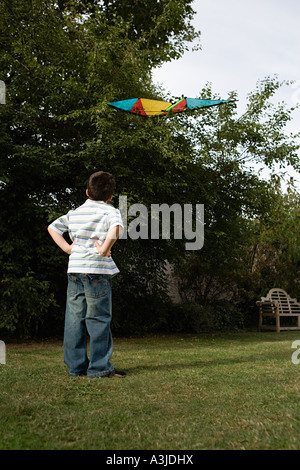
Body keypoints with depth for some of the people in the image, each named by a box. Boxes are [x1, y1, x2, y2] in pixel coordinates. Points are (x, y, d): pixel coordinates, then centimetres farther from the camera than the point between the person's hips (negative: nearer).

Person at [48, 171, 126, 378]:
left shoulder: (75, 213, 16)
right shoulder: (110, 211, -2)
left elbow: (53, 227, 22)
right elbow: (116, 228, -23)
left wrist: (67, 248, 16)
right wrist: (105, 249, -14)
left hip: (74, 269, 6)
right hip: (97, 269, -5)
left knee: (75, 318, 9)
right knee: (99, 319, 0)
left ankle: (76, 365, 16)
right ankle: (100, 367, 2)